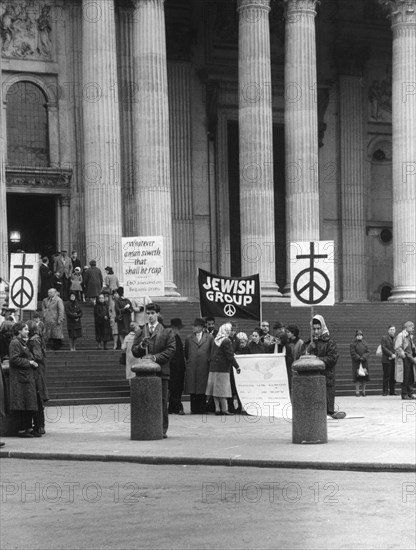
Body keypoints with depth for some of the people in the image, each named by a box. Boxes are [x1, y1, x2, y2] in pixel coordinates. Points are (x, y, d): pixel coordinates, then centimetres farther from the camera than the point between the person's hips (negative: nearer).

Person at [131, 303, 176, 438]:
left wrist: (155, 357, -14)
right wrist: (141, 346, -10)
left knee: (162, 401, -2)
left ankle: (162, 429, 4)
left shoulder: (167, 332, 6)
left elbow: (171, 350, -3)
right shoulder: (140, 332, 15)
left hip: (161, 370, -2)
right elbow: (134, 351, 11)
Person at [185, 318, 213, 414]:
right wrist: (188, 362, 12)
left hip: (204, 367, -2)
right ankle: (194, 409, 2)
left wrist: (209, 360, 5)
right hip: (192, 368, 2)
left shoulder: (209, 338, 6)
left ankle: (202, 409, 3)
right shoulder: (188, 338, 12)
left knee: (203, 390, -2)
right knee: (192, 390, -2)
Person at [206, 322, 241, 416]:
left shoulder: (215, 340, 10)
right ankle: (224, 409, -3)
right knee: (222, 389, -4)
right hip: (223, 368, -7)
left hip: (213, 367, 7)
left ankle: (217, 409, 8)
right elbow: (230, 356, -15)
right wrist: (237, 366, -11)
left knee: (216, 390, 7)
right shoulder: (226, 341, -13)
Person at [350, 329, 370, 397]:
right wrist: (359, 358, -15)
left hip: (364, 362, 4)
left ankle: (363, 391, 10)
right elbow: (353, 353, -6)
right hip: (356, 363, -3)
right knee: (357, 377, -5)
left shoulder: (365, 343, 11)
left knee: (365, 376, 2)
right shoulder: (353, 344, 0)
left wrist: (363, 357, -11)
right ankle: (357, 391, 0)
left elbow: (368, 352, 6)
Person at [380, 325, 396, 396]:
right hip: (386, 360, -5)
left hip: (394, 360, 5)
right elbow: (383, 348, -9)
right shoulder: (384, 338, 0)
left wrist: (394, 355, -5)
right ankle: (385, 391, -2)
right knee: (386, 376, -5)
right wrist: (391, 354, -15)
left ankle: (392, 391, 9)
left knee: (393, 376, 4)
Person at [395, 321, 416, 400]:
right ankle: (404, 394, 2)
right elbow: (397, 348, -17)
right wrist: (406, 355, -18)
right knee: (405, 378, -4)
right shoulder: (400, 336, -10)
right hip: (403, 360, -8)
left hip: (409, 359, 8)